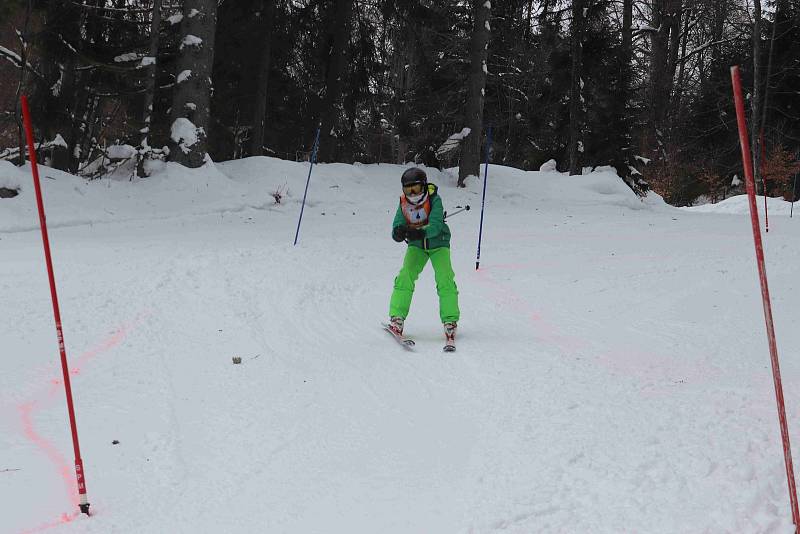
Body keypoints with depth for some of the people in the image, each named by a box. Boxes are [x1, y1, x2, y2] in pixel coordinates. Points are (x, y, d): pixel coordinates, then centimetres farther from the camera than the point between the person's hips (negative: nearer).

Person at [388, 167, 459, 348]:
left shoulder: (434, 199, -22)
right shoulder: (403, 203, -11)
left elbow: (435, 226, -33)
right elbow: (397, 227, -16)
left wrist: (420, 232, -52)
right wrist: (399, 232, -41)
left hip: (438, 244, -2)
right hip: (416, 246, 2)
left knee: (445, 279, -18)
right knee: (406, 276, -18)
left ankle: (450, 321, -11)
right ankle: (397, 318, -15)